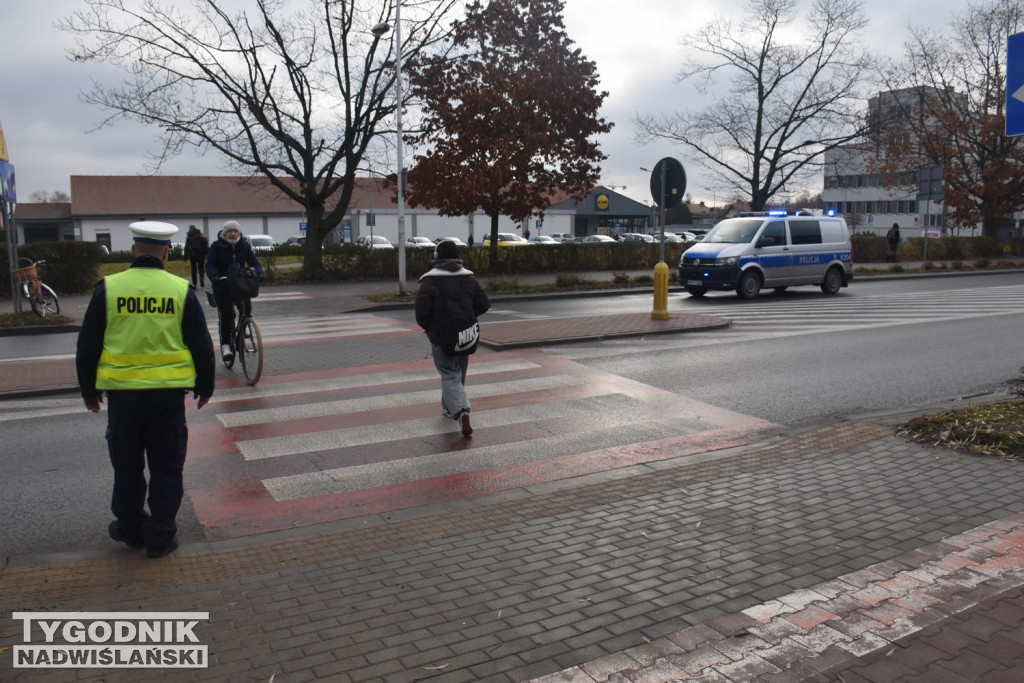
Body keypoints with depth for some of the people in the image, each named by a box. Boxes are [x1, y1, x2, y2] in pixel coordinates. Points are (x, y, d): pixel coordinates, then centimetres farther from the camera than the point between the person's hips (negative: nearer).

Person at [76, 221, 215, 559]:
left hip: (121, 390, 1)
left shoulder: (107, 289, -3)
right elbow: (201, 344, 1)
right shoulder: (181, 290, -4)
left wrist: (88, 388, 15)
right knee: (166, 465, 9)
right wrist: (205, 385, 13)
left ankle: (131, 528, 30)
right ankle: (160, 536, 14)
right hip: (169, 391, -1)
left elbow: (88, 344, 2)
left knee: (127, 464, 16)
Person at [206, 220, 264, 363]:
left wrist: (259, 272, -21)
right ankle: (225, 344, 0)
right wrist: (215, 277, -31)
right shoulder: (216, 246, -4)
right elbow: (210, 266, -10)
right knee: (226, 315, -10)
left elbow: (254, 262, 1)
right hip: (222, 285, -2)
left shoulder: (244, 246, 4)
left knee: (247, 308, -18)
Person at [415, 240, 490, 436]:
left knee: (449, 376, -1)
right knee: (459, 373, 21)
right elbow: (483, 304, 1)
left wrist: (426, 326, 0)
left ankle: (461, 411, -21)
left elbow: (422, 309, -20)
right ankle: (449, 407, 38)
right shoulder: (469, 278, 2)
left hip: (440, 337, -4)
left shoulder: (430, 280, -13)